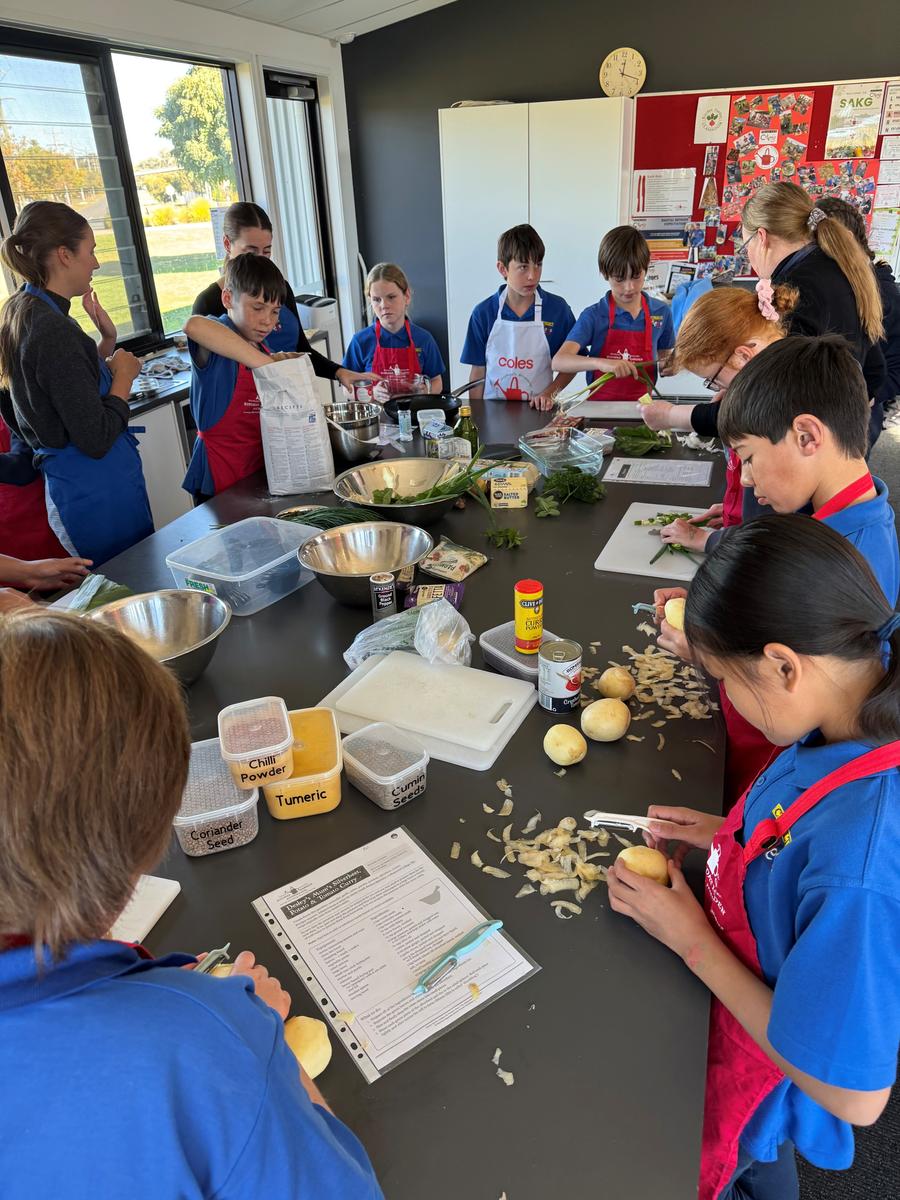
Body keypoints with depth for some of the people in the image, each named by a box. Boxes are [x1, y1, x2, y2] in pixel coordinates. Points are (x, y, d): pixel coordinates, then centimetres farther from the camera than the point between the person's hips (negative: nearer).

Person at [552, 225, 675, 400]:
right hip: (600, 403, -5)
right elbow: (558, 361, -18)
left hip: (640, 402, 5)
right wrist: (600, 363, -33)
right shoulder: (593, 316, -6)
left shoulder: (662, 312, 4)